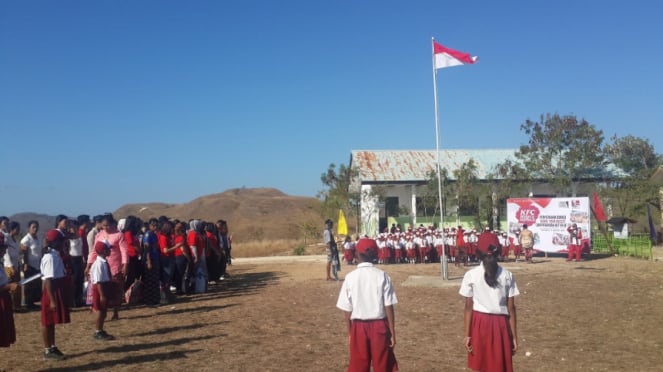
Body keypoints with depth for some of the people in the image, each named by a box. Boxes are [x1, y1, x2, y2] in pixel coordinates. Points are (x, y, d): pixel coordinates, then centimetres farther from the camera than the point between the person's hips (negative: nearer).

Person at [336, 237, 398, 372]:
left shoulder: (350, 277, -6)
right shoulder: (382, 276, -7)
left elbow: (348, 310, -3)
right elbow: (388, 307, -8)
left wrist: (350, 333, 9)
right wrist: (392, 332, 0)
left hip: (359, 327, 0)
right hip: (379, 326, 0)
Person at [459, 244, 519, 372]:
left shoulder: (471, 275, -6)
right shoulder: (507, 275, -2)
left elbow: (468, 307, -7)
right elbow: (511, 308, -2)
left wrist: (467, 334, -2)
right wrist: (514, 336, 4)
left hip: (479, 323, -1)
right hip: (500, 324, 1)